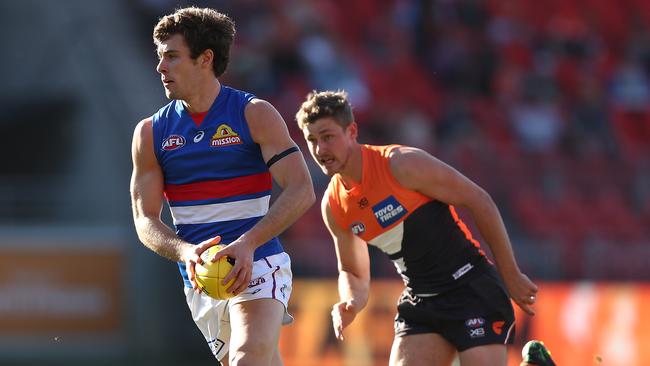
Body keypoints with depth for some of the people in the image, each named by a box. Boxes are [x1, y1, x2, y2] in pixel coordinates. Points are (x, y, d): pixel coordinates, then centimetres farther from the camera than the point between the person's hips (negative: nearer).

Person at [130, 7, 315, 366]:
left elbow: (301, 191, -11)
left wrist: (247, 244, -25)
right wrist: (185, 252, -19)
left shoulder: (254, 114, -3)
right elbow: (145, 220, 4)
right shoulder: (150, 133, 7)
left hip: (257, 265, -5)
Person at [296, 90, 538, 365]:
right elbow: (352, 272, 17)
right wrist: (351, 302, -9)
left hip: (471, 289, -6)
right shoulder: (333, 206, 3)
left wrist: (511, 277, -7)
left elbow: (478, 200, -10)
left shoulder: (402, 164, -16)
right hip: (419, 302, 6)